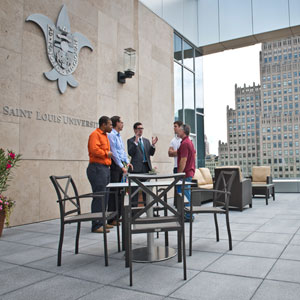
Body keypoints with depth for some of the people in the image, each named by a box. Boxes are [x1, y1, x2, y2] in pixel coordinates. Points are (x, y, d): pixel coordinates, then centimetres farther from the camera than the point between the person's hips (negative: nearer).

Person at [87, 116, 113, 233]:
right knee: (99, 197, -10)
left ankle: (101, 222, 21)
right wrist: (106, 154, -10)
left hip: (105, 168, 10)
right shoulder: (95, 134, -9)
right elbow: (94, 150, -22)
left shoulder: (104, 135, 22)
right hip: (97, 168, -10)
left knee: (104, 197, 12)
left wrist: (109, 154, 14)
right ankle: (96, 226, -6)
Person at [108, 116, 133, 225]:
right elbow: (114, 153, -15)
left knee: (119, 191, 11)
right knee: (113, 192, -6)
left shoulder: (119, 136, 19)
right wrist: (122, 166, -15)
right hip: (114, 166, -9)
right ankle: (111, 219, -1)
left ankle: (117, 216, 19)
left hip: (120, 166, 9)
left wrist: (127, 162, 7)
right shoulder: (111, 135, -10)